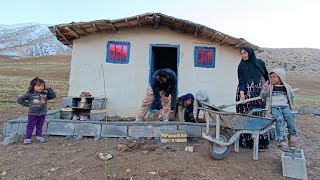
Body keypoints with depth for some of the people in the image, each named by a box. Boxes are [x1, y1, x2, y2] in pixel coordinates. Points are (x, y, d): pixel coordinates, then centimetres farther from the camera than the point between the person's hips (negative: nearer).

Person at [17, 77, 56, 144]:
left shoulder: (45, 94, 3)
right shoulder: (29, 94, -6)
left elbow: (53, 95, -1)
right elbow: (19, 99, -1)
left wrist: (49, 88, -6)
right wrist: (27, 104, -6)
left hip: (42, 114, 3)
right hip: (32, 114, -3)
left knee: (40, 126, 15)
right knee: (30, 126, 6)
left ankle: (39, 136, 27)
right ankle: (27, 138, 14)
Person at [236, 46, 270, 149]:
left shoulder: (260, 63, 9)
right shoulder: (241, 66, 2)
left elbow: (267, 76, 22)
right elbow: (241, 81, -8)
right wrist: (242, 94, -20)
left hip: (258, 94, 2)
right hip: (245, 93, -2)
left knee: (259, 116, 1)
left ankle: (260, 142, 9)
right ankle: (245, 141, 4)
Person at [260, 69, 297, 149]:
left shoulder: (287, 87, 12)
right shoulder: (270, 87, 8)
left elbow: (292, 97, 25)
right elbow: (263, 96, 8)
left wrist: (290, 106, 16)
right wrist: (264, 90, -10)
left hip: (285, 107, 2)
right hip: (274, 107, -1)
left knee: (290, 117, -29)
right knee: (280, 119, -29)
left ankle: (292, 135, -12)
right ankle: (281, 139, -27)